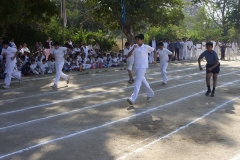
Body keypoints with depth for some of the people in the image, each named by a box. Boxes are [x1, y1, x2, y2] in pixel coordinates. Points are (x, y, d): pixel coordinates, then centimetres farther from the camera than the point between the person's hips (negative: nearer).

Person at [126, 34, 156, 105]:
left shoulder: (146, 47, -6)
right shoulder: (134, 47, 2)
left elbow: (154, 50, 11)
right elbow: (128, 56, -5)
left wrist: (154, 60, 8)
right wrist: (133, 49, -18)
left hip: (143, 67, -5)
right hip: (136, 67, 5)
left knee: (137, 82, -13)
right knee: (143, 81, 17)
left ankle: (132, 99, -20)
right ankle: (150, 94, 36)